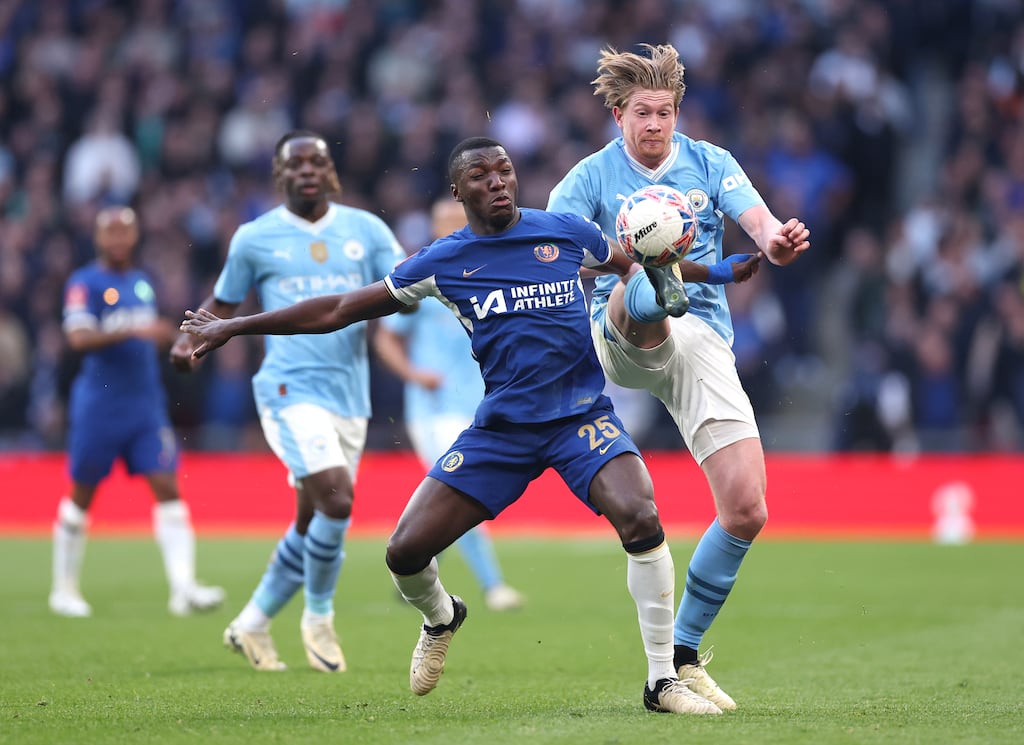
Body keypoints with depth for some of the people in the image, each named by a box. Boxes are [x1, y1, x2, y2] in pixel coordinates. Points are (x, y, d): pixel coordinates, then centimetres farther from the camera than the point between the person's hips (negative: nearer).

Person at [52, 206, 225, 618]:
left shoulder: (143, 283, 13)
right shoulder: (85, 283, -7)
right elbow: (79, 338, -22)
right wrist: (133, 332, -31)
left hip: (146, 405, 5)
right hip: (98, 408, -5)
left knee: (167, 487, -8)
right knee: (81, 497, 5)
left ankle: (183, 588, -16)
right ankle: (64, 589, 19)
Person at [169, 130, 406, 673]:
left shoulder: (365, 229, 8)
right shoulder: (255, 239, 3)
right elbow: (222, 303, 13)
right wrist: (190, 339, -6)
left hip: (350, 396, 4)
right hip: (291, 389, -4)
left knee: (312, 524, 10)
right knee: (336, 501, -21)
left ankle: (251, 624, 26)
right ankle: (318, 618, -1)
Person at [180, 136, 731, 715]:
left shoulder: (566, 231, 2)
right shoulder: (442, 262, 3)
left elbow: (641, 268, 21)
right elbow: (337, 311, 10)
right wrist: (235, 326, 12)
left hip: (582, 416, -2)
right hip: (501, 427, 2)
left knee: (641, 519, -28)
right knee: (406, 551, -5)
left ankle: (663, 681, -14)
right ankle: (442, 618, 34)